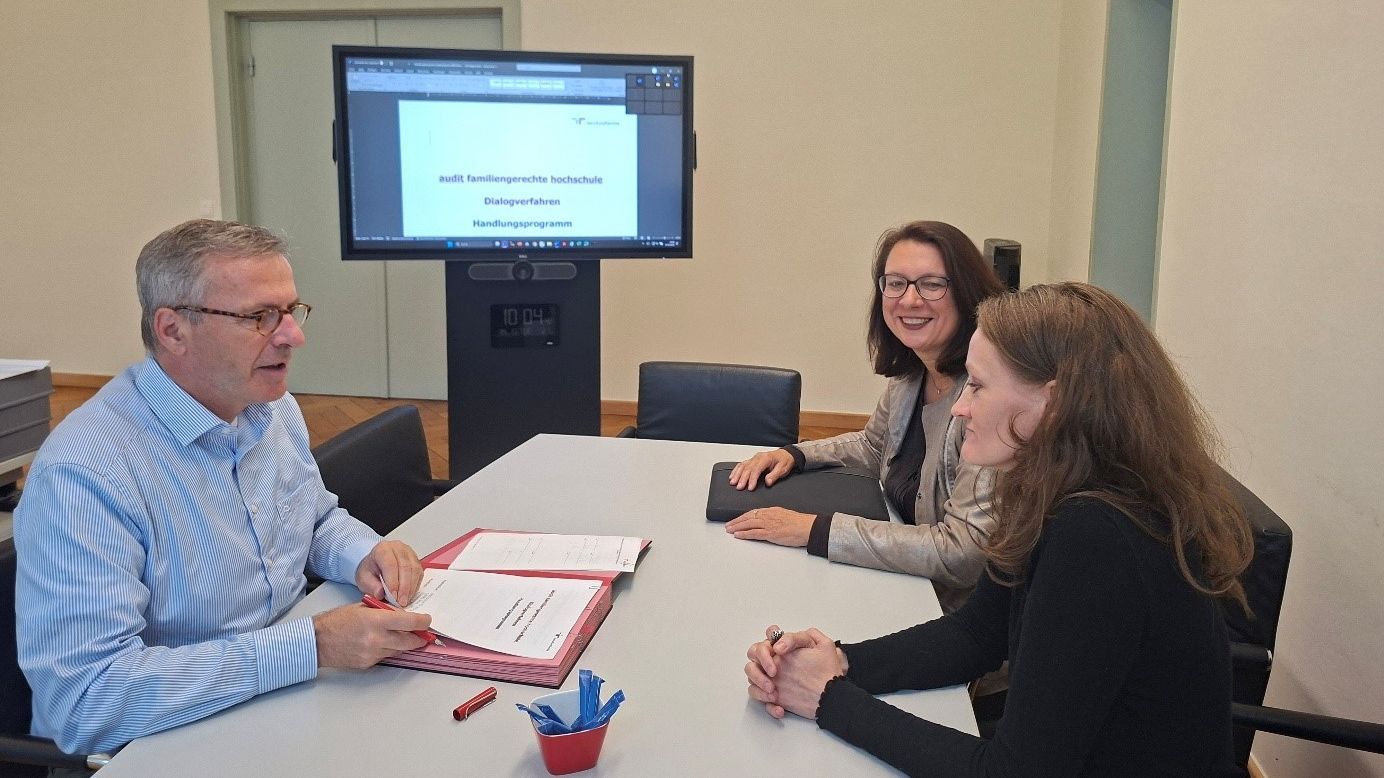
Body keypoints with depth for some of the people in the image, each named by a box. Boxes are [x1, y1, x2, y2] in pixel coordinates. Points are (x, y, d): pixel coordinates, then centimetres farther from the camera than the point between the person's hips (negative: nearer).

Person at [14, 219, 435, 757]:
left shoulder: (275, 409, 2)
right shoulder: (81, 474, -23)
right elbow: (85, 700, -28)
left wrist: (365, 555, -5)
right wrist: (311, 646, -31)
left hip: (294, 696, 7)